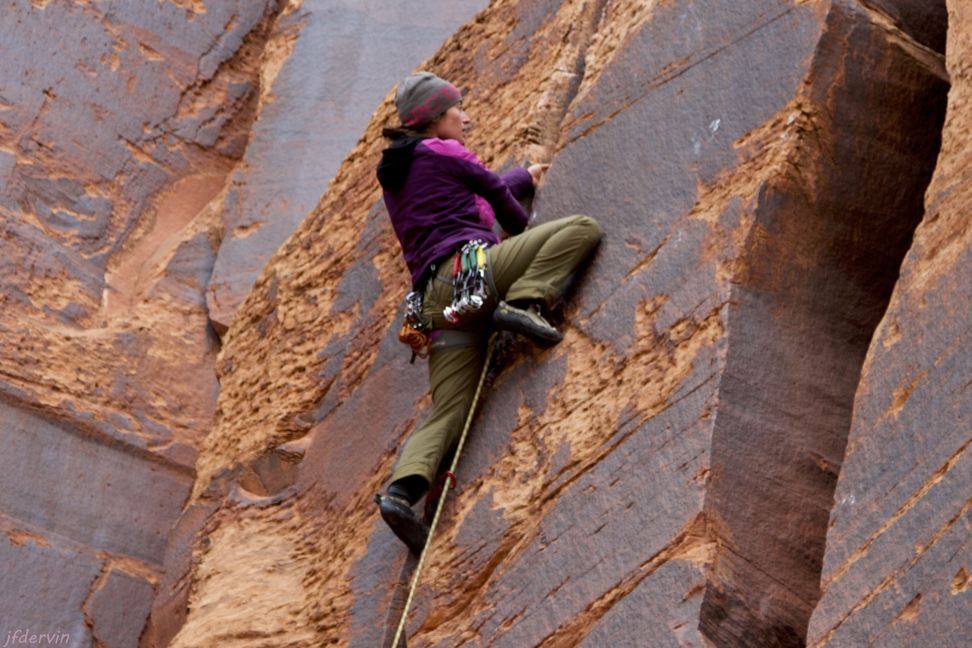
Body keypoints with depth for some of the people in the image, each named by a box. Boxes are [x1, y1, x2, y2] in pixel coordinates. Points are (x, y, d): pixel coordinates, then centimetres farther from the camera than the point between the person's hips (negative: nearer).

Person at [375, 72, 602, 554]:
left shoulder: (394, 175, 31)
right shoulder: (440, 152, 7)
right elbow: (496, 192, 19)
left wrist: (526, 178, 59)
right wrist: (524, 232, 40)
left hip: (435, 304, 8)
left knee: (448, 414, 0)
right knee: (581, 228, -7)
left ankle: (402, 490, -23)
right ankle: (524, 303, -23)